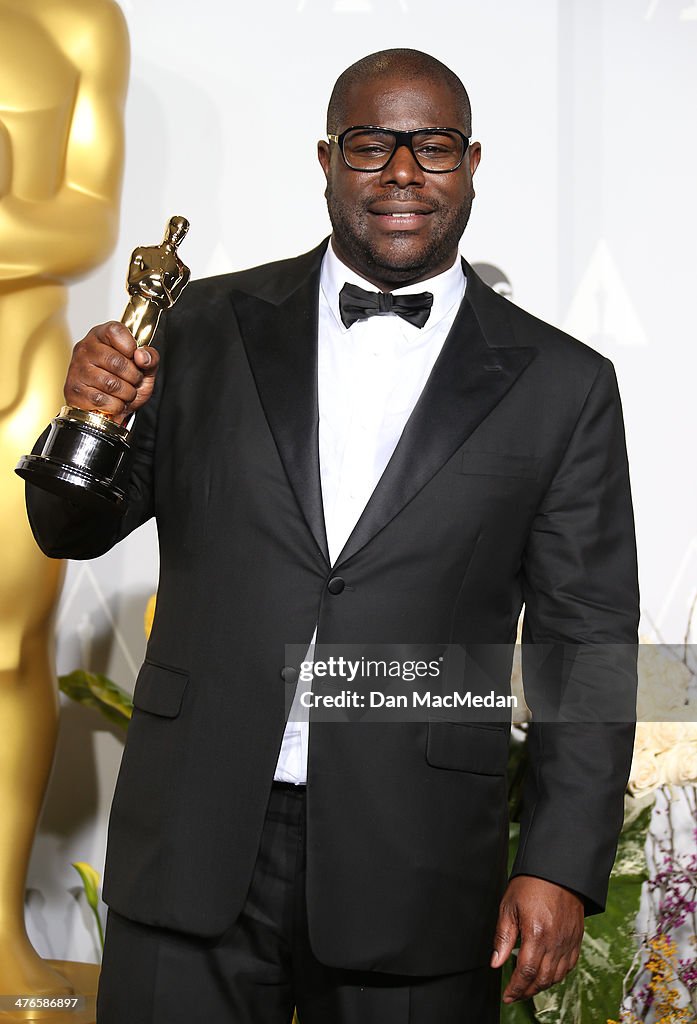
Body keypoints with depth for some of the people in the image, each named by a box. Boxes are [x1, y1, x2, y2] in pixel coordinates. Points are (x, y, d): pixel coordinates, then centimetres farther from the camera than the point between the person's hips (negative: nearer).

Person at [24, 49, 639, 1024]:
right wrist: (92, 417, -12)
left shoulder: (561, 385, 1)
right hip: (195, 841, 1)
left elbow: (585, 643, 1)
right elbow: (75, 528, 10)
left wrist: (561, 867, -5)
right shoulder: (213, 324, 5)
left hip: (410, 870, -1)